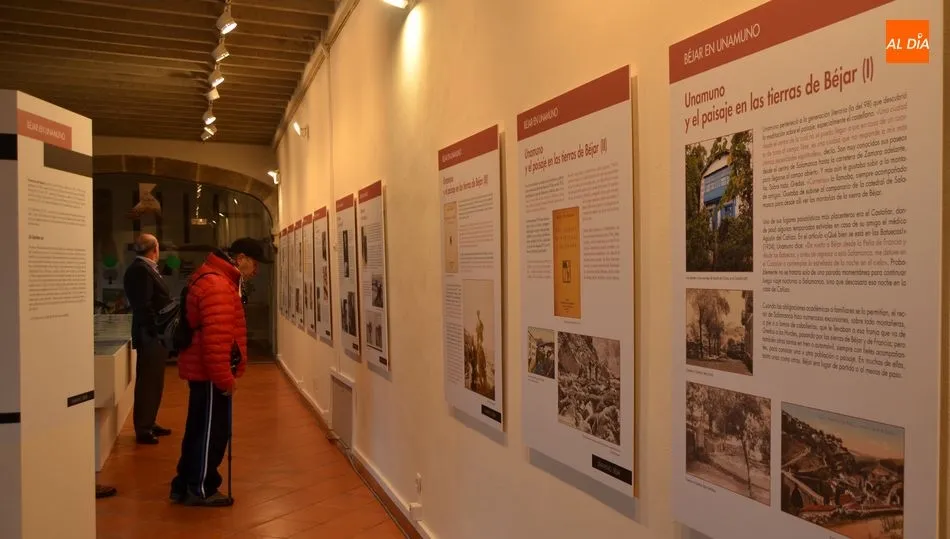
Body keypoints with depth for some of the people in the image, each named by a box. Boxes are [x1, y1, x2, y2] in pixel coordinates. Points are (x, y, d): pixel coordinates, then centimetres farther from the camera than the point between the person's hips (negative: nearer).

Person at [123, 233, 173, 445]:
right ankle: (143, 429, 5)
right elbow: (143, 306, -22)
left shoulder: (146, 268, 13)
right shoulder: (140, 270, -16)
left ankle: (149, 423, 26)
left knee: (153, 382, 16)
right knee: (148, 383, -3)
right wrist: (156, 331, -20)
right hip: (150, 335, -10)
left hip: (156, 335, 10)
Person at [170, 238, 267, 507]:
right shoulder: (217, 286, -20)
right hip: (210, 374, -11)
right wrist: (224, 378, -22)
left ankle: (184, 486, 27)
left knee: (199, 430, 17)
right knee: (212, 431, 1)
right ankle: (200, 489, 13)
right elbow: (216, 338, -27)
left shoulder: (219, 280, 16)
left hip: (202, 371, 11)